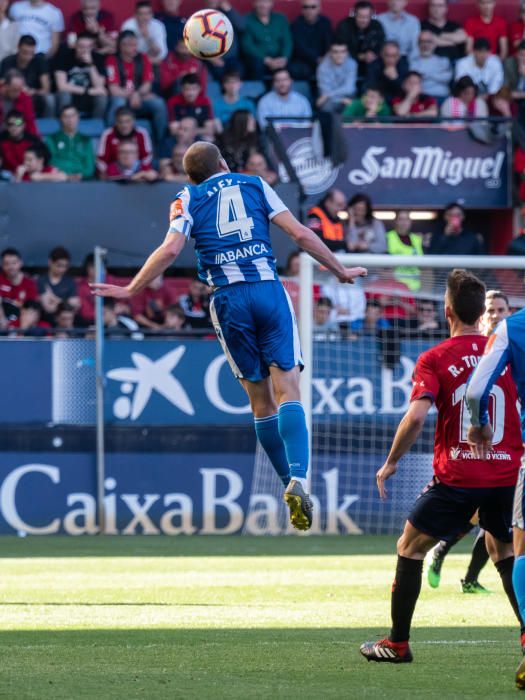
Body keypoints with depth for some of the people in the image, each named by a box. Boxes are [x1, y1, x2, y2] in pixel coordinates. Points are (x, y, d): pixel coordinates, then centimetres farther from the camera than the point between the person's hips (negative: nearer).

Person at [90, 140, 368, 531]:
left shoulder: (188, 200, 11)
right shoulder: (255, 185, 15)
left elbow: (171, 250, -4)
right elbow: (301, 234, 10)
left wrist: (131, 291, 4)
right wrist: (340, 271, 20)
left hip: (228, 299, 0)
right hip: (270, 291, 0)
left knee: (260, 399, 10)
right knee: (287, 390, -9)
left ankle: (291, 483, 13)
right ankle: (299, 479, -28)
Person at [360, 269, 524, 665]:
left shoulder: (434, 360, -6)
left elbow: (417, 416, -16)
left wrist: (390, 463, -4)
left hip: (456, 476, -3)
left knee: (410, 547, 12)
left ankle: (398, 644, 11)